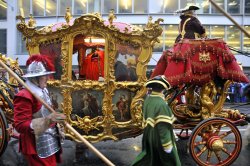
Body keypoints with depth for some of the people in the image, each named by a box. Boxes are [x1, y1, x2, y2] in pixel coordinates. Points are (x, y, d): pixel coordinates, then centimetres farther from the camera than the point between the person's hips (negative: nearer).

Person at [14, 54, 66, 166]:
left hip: (50, 143, 9)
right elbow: (20, 126, -26)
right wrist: (47, 120, -34)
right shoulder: (24, 96, -21)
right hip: (37, 147, -9)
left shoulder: (43, 91, 8)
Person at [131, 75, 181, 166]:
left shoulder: (147, 99, -5)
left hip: (149, 136, 8)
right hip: (159, 139, -8)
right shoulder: (161, 104, -29)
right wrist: (167, 146, -21)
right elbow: (163, 127, -28)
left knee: (150, 157, 26)